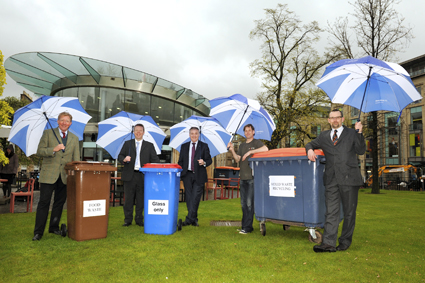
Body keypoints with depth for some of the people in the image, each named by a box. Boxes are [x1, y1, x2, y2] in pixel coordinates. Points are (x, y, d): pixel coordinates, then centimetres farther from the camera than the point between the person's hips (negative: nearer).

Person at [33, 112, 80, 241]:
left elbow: (76, 159, 9)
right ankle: (38, 232, 6)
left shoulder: (74, 138, 11)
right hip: (49, 175, -3)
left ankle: (54, 228, 24)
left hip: (65, 176, 3)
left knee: (59, 203, 11)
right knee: (44, 202, -2)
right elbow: (39, 151, -2)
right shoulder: (48, 133, 4)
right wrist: (54, 149, -19)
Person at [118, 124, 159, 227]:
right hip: (129, 175, 0)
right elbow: (120, 156, 10)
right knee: (128, 199, 5)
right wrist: (124, 159, -12)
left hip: (143, 176, 0)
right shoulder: (127, 144, 13)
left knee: (141, 200, 5)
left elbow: (155, 160, 6)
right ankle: (128, 220, 16)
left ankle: (139, 219, 16)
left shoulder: (149, 145, 10)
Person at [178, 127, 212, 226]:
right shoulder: (184, 146, 13)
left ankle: (189, 219, -2)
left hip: (199, 176, -3)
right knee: (189, 198, 5)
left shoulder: (204, 146, 6)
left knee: (195, 198, -7)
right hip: (187, 175, 3)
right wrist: (180, 173, 1)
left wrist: (204, 162, -20)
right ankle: (194, 219, 16)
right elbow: (180, 161, 13)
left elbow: (209, 160, 2)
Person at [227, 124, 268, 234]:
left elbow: (265, 149, -19)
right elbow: (237, 159, 11)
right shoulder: (242, 145, 19)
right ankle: (244, 225, 16)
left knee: (249, 202, -7)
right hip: (243, 177, 6)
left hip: (252, 177, -6)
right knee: (243, 203, 9)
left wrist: (250, 152, -20)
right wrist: (232, 150, -5)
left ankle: (247, 227, -1)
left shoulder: (256, 142, 1)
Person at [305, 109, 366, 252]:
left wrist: (359, 133, -10)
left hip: (349, 178, -1)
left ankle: (345, 241, 18)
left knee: (349, 212, 6)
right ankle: (328, 243, -6)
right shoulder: (324, 136, 17)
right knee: (331, 211, -3)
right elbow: (311, 144, 27)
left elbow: (361, 151, 1)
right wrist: (310, 150, 4)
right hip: (331, 180, 2)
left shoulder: (351, 133, 9)